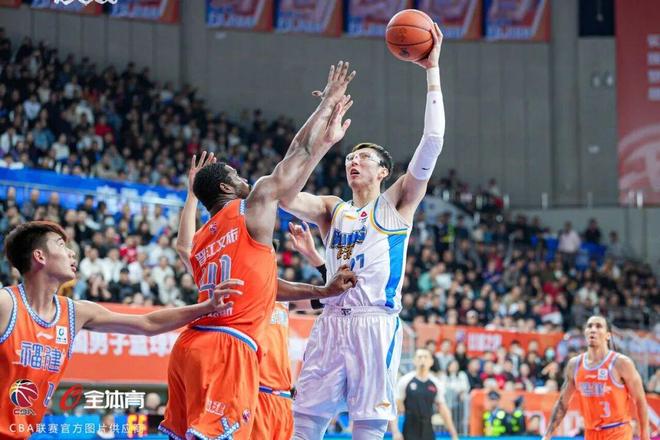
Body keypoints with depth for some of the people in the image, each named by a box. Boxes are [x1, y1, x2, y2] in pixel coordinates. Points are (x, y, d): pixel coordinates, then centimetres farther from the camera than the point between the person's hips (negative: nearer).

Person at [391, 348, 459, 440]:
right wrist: (395, 432, -15)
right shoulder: (405, 381, -3)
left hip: (428, 432, 3)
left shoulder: (436, 384, 6)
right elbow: (394, 406, -4)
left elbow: (443, 409, 11)